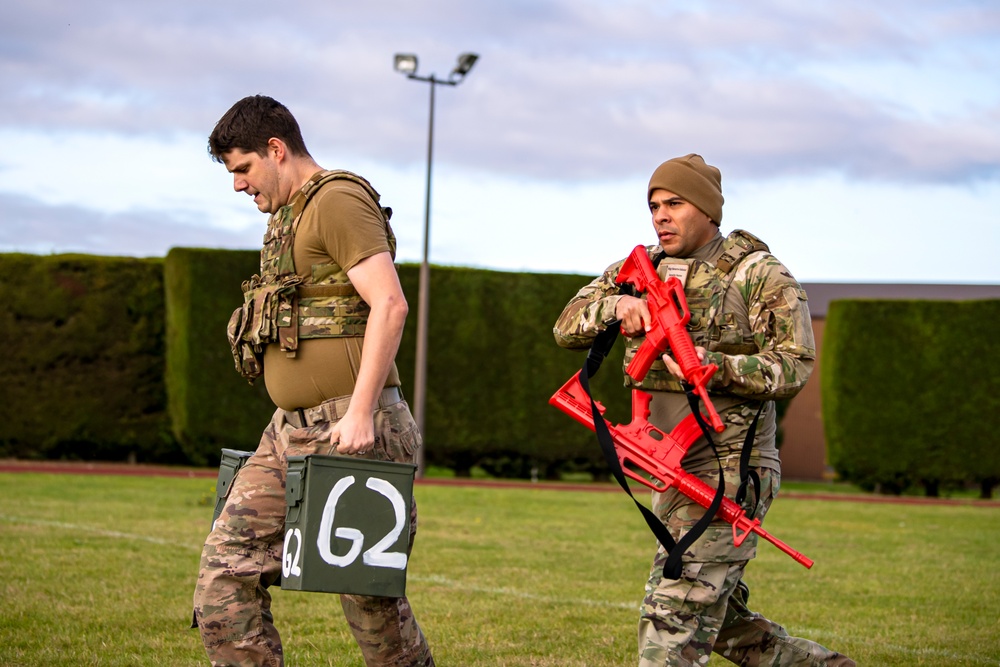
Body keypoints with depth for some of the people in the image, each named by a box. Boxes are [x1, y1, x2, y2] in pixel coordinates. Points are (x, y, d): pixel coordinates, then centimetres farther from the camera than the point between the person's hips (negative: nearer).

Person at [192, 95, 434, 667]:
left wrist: (359, 411, -26)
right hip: (290, 433, 10)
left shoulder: (338, 200, -10)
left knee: (368, 591, -1)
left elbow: (389, 304, -20)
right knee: (226, 576, 0)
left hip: (350, 433, -9)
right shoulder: (288, 216, 21)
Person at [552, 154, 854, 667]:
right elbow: (569, 327, 3)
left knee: (673, 617, -13)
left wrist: (717, 368, -29)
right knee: (722, 621, 17)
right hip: (672, 471, 8)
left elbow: (793, 366, -14)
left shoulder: (759, 275, -7)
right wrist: (618, 304, -18)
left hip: (728, 470, -8)